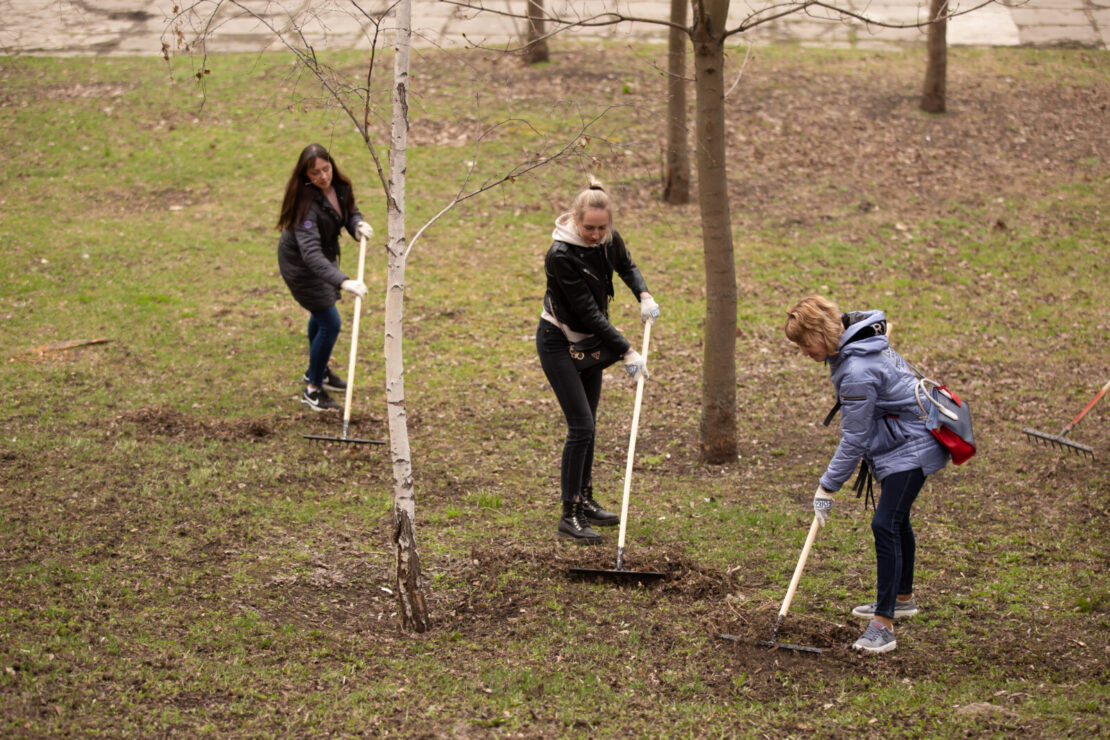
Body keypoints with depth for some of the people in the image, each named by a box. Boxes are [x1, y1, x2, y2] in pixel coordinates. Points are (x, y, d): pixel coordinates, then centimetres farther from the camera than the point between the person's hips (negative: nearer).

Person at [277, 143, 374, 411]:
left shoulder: (339, 187, -15)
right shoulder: (306, 203, -38)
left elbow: (350, 211, 5)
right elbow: (310, 253, -47)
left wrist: (358, 225, -21)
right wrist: (343, 281, -58)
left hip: (325, 256, 9)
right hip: (301, 265, -9)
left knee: (320, 314, 27)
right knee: (330, 324, -7)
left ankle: (316, 370, 51)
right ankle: (313, 391, 9)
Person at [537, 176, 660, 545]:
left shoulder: (608, 239, -9)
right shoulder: (561, 255, -30)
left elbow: (626, 266, 14)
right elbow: (588, 312, -28)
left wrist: (644, 295, -6)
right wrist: (626, 351, -25)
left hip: (589, 342, 7)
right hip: (559, 343, -7)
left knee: (587, 425, 14)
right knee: (581, 426, -12)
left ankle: (584, 501, 28)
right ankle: (569, 517, -7)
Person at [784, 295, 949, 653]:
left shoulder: (858, 371, -30)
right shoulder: (851, 343, 0)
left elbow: (854, 440, -25)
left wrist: (827, 487, -17)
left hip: (911, 448, -11)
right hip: (899, 440, 11)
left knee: (885, 523, -18)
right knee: (896, 519, 24)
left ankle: (883, 625, -18)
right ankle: (902, 598, 43)